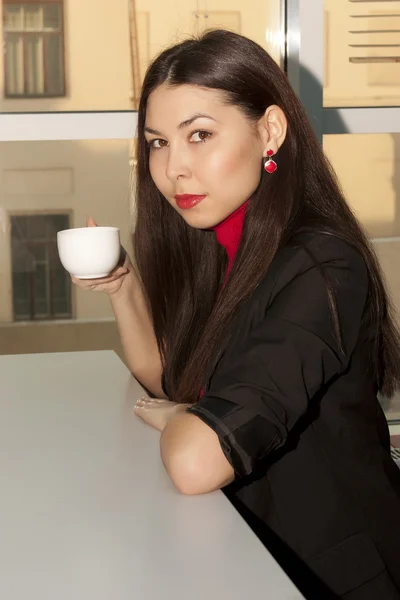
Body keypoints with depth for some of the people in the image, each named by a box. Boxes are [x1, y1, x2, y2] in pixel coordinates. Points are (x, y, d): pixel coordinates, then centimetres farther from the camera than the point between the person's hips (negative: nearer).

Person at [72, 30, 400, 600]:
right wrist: (122, 286, -3)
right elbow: (164, 380, 12)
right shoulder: (213, 250, 0)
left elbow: (195, 462, -34)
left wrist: (171, 419, -12)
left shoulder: (323, 273, -26)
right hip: (247, 548, 7)